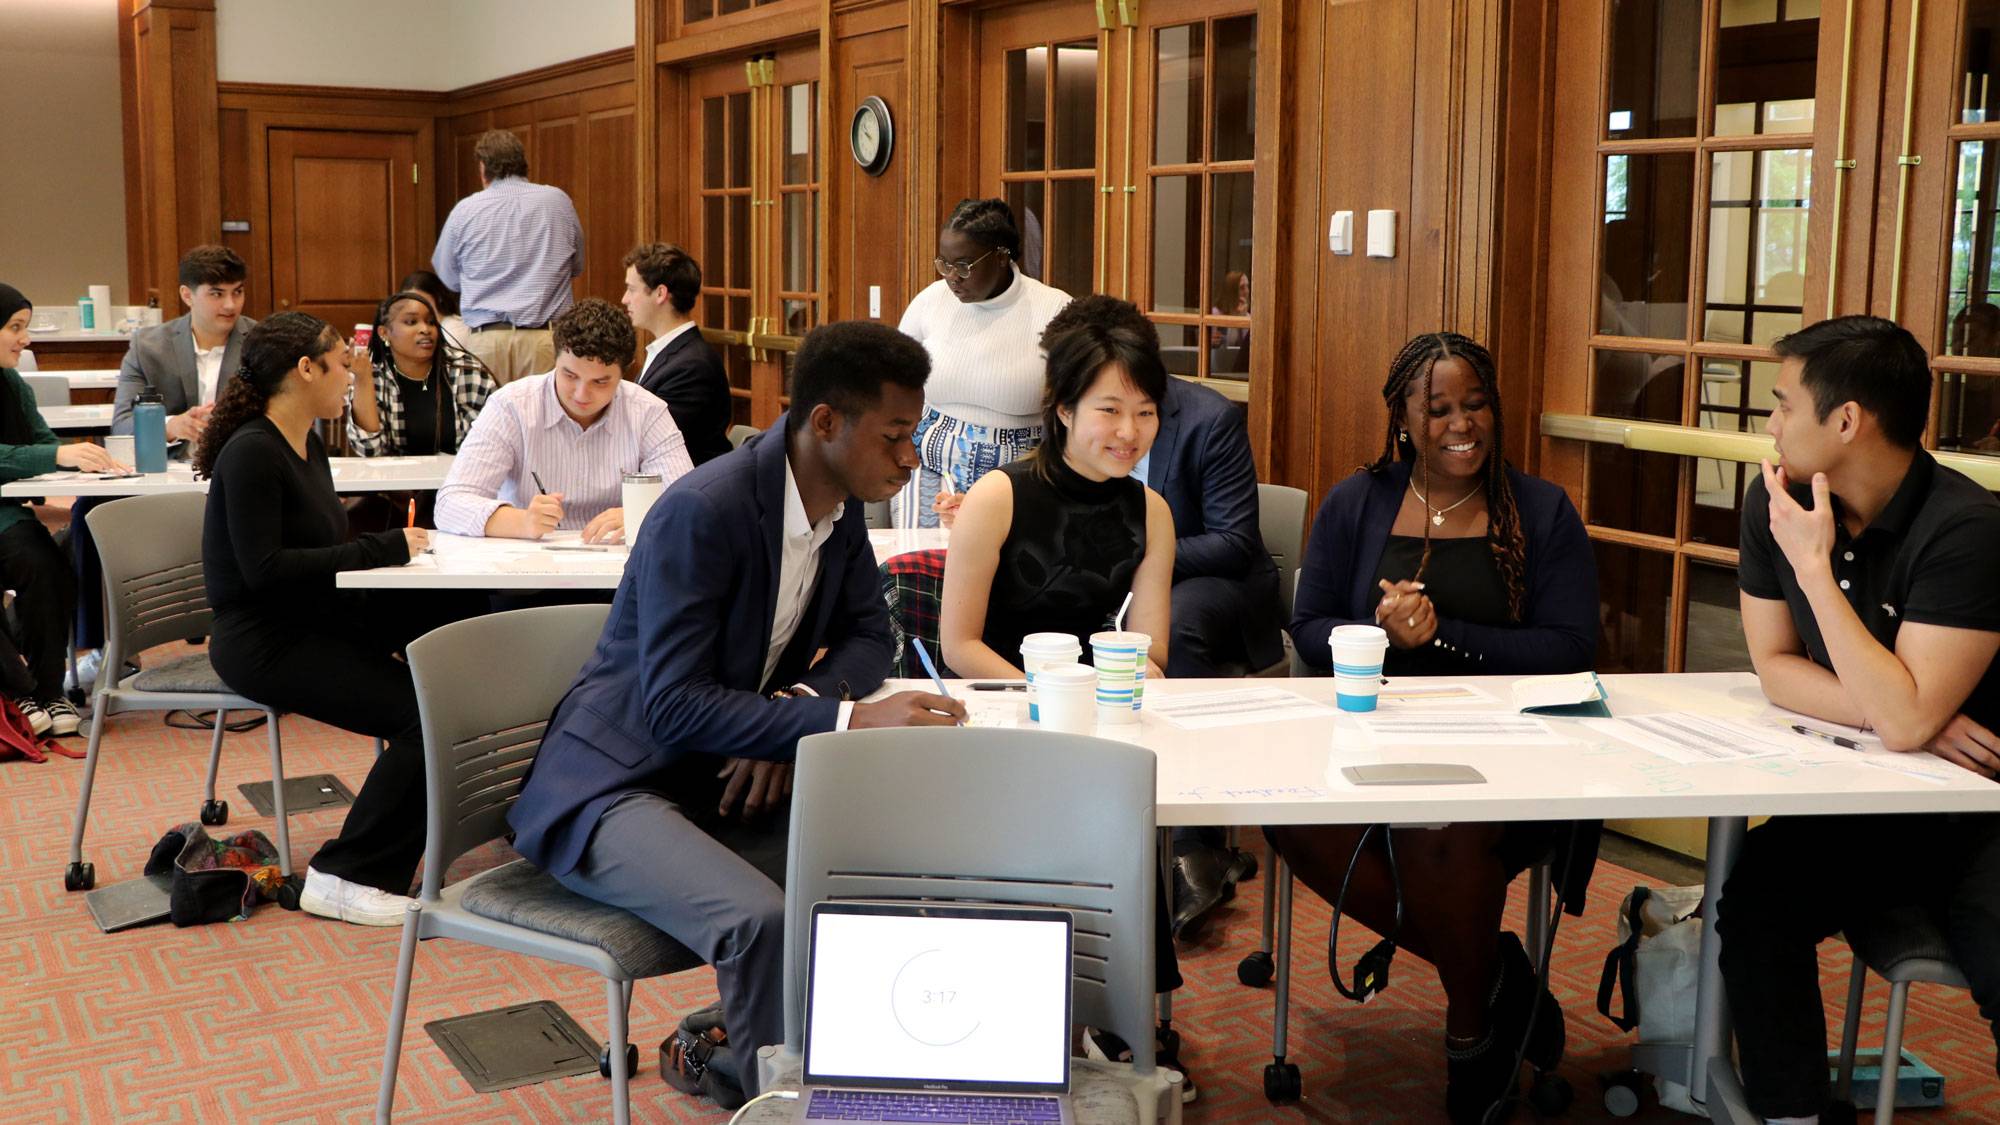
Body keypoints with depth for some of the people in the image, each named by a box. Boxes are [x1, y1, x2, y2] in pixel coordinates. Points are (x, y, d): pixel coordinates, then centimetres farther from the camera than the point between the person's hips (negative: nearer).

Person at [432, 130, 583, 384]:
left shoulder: (465, 210, 3)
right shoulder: (558, 201, 5)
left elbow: (448, 278, 16)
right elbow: (576, 266, 19)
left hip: (487, 338, 0)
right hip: (546, 338, 1)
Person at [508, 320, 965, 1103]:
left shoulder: (840, 504, 2)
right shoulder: (704, 511, -22)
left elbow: (868, 637, 11)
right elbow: (673, 707, -26)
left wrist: (795, 713, -11)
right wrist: (847, 722, -34)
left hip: (726, 779, 8)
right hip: (616, 787, -8)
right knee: (762, 922, -33)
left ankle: (731, 1042, 4)